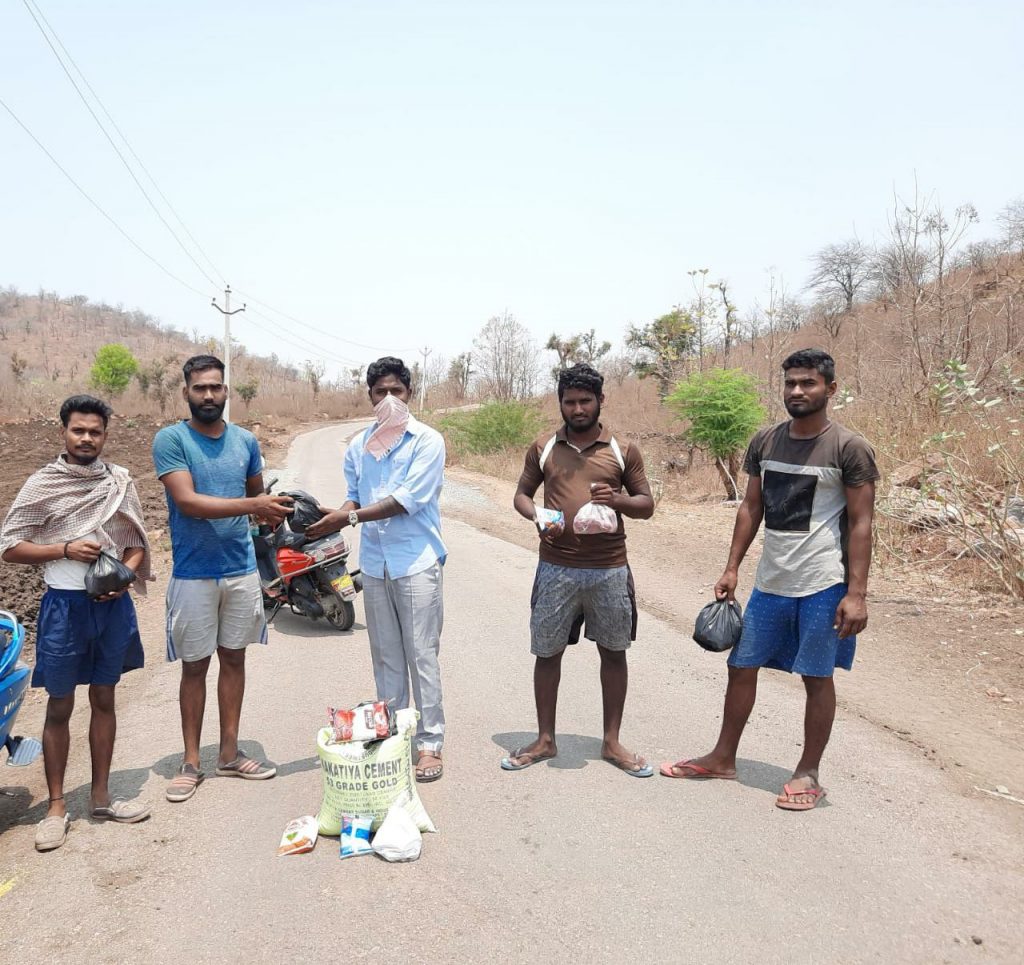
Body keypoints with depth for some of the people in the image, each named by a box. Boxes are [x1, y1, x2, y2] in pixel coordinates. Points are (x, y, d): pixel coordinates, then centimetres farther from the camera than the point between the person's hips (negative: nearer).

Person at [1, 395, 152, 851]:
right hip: (65, 604, -2)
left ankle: (101, 796, 27)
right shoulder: (41, 484, -4)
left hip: (113, 603, 3)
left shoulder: (121, 481, 4)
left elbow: (136, 542, 9)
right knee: (60, 706, 7)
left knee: (104, 699, 13)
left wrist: (124, 576, -9)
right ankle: (57, 806, 21)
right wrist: (65, 549, -17)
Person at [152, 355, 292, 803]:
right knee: (194, 665, 7)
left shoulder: (246, 441, 5)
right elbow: (187, 501, -19)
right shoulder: (170, 439, -8)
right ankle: (191, 761, 21)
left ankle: (229, 753, 26)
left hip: (243, 570, 4)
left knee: (234, 658, 12)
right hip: (193, 575, -4)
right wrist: (251, 506, -28)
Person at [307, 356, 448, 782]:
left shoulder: (427, 441, -6)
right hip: (374, 564, 5)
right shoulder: (358, 446, 11)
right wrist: (337, 517, -10)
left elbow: (408, 499, -15)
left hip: (417, 563, -5)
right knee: (385, 657, 12)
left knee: (422, 656, 0)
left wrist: (351, 517, -20)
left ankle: (430, 742, 10)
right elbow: (354, 497, 13)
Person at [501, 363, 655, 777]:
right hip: (556, 568, 0)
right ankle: (545, 740, 25)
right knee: (547, 652, 8)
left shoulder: (623, 451, 2)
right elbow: (521, 494, 12)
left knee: (614, 651, 9)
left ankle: (612, 742, 26)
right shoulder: (543, 448, 4)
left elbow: (647, 506, 6)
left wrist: (618, 500, -16)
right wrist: (536, 517, -11)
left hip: (609, 570, 0)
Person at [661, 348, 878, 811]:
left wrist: (856, 593, -15)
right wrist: (732, 568, 7)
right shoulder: (765, 441, 5)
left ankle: (808, 774, 24)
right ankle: (723, 758, 28)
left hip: (823, 584, -5)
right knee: (742, 666, 12)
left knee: (817, 677, 7)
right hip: (769, 581, 6)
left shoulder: (849, 449, -9)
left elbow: (860, 524, -10)